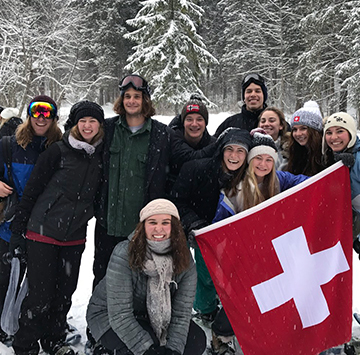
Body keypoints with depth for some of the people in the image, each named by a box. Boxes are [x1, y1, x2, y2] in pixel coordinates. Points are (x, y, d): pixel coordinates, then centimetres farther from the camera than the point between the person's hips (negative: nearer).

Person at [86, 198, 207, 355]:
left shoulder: (184, 260, -17)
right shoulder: (123, 255, -30)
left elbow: (181, 312, -15)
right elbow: (120, 316, -30)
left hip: (152, 315, 5)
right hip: (108, 315, -4)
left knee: (197, 341, -11)